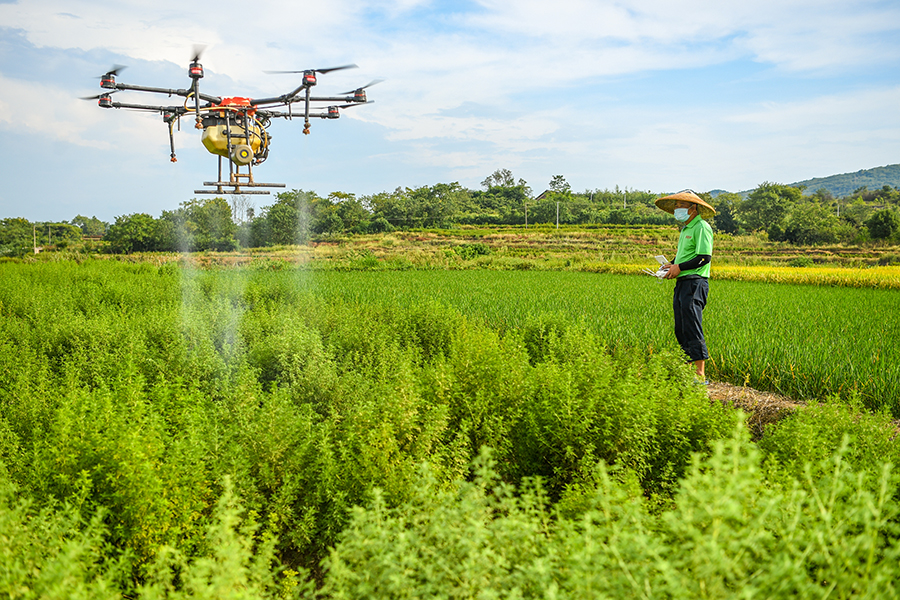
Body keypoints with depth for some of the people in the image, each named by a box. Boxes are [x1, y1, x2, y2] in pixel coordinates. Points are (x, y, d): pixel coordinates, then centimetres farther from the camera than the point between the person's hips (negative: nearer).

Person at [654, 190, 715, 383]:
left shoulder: (702, 227, -9)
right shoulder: (685, 229, 21)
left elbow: (704, 257, -17)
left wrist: (679, 267, -14)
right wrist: (672, 265, 10)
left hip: (695, 282, -10)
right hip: (682, 282, 10)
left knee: (692, 328, -12)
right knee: (681, 329, 10)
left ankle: (701, 374, -11)